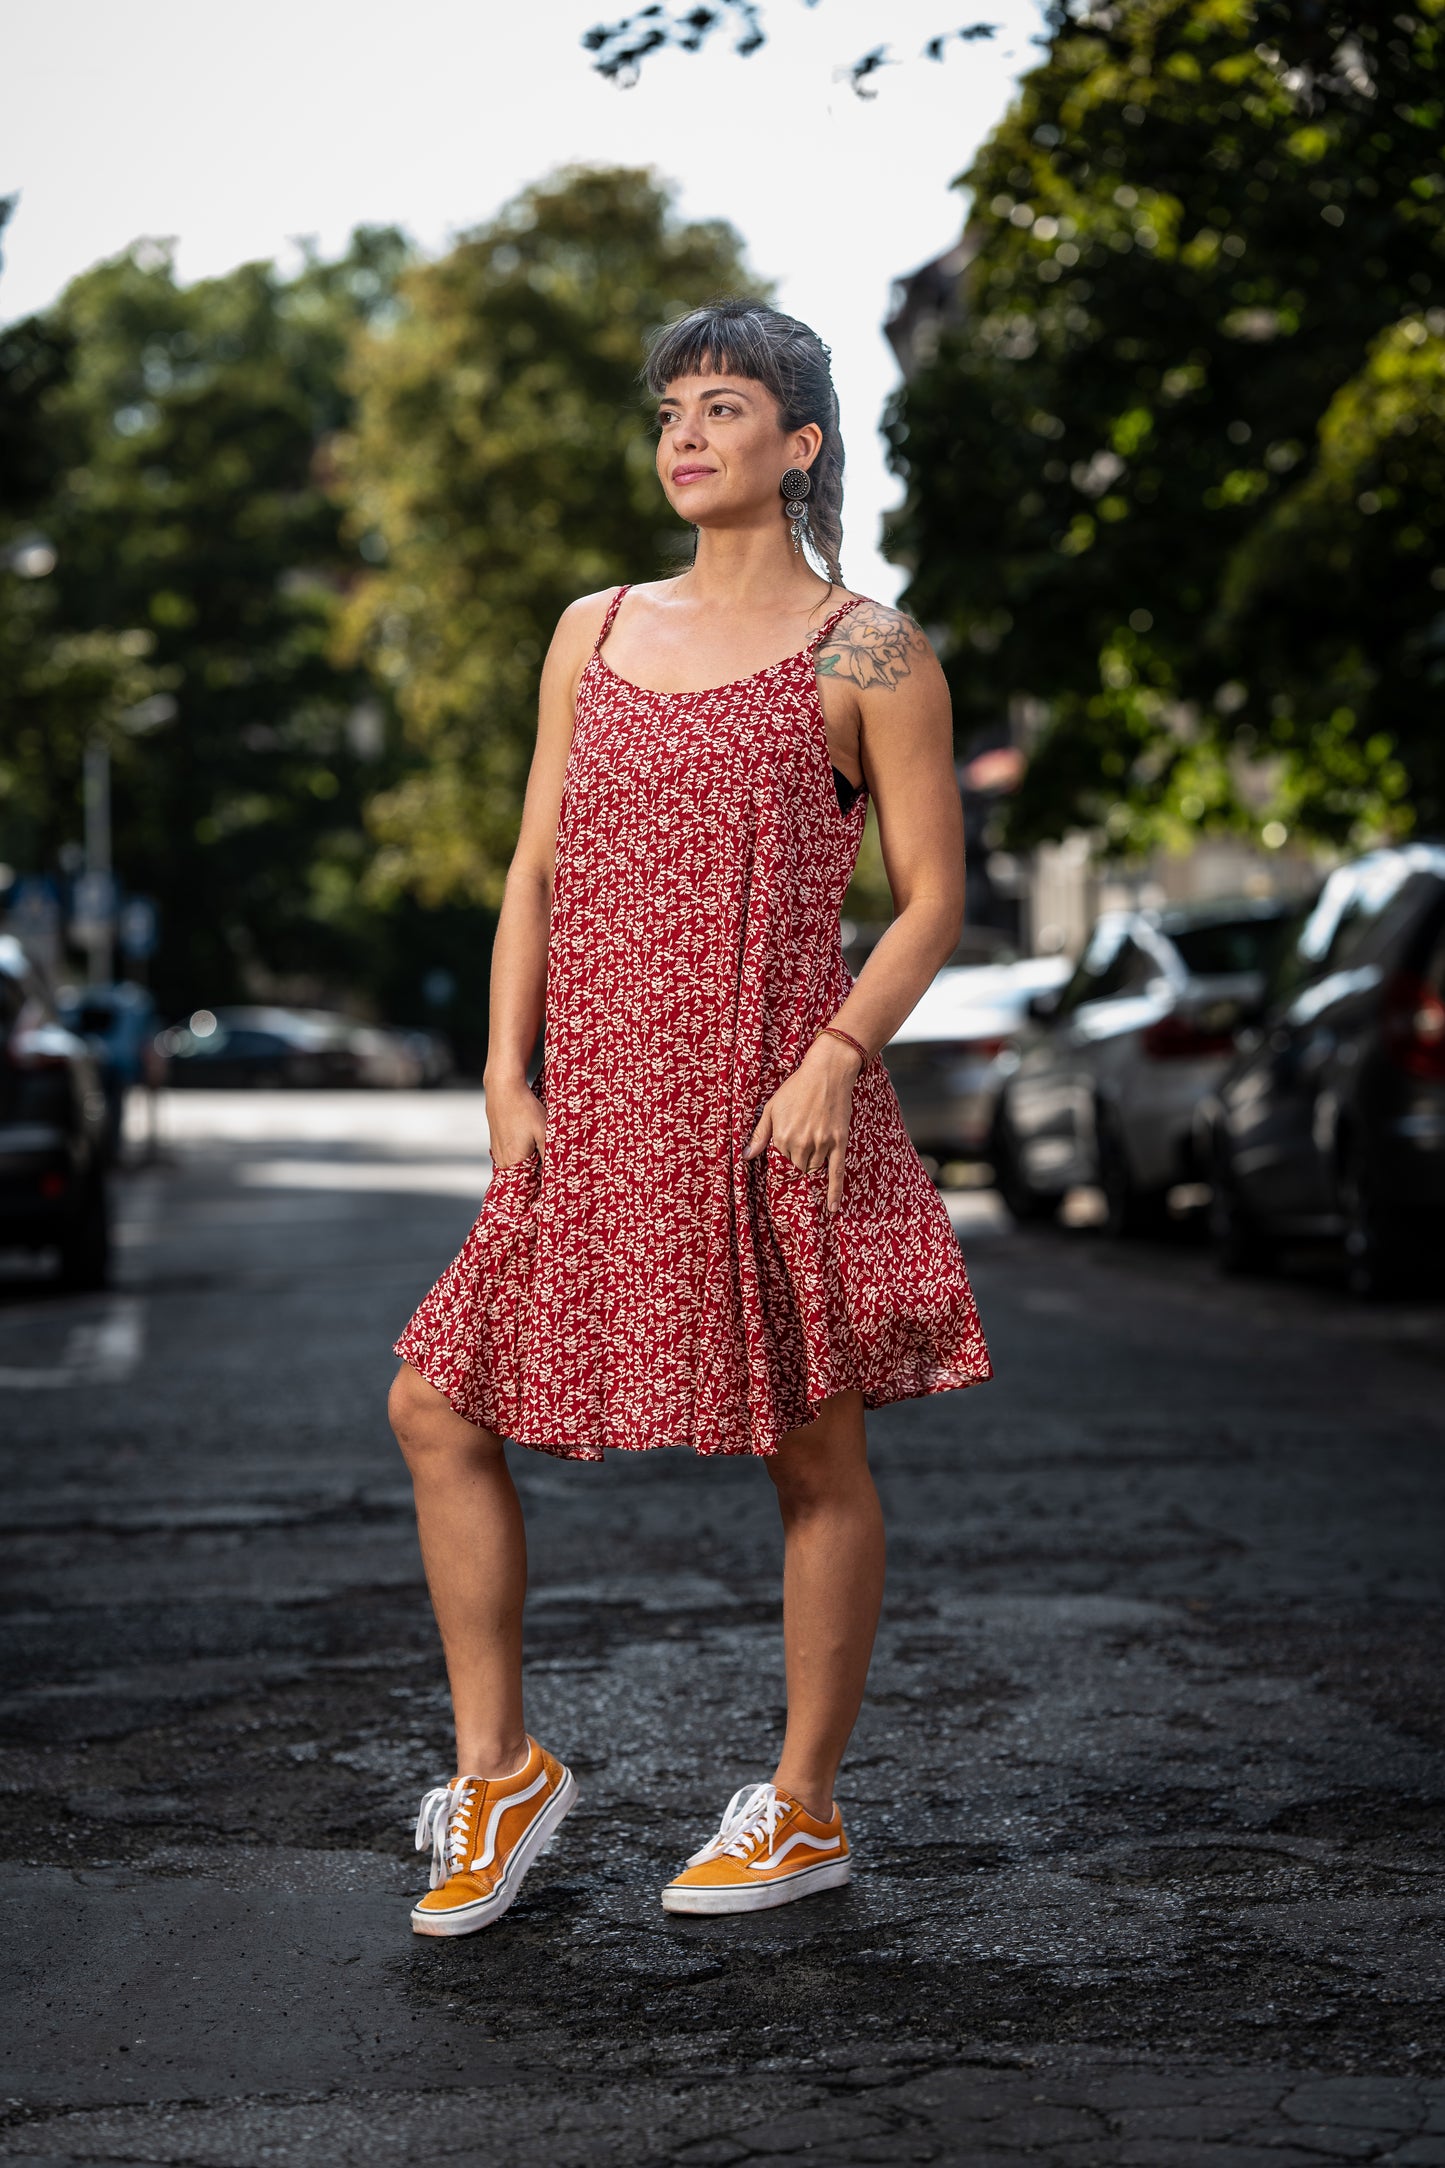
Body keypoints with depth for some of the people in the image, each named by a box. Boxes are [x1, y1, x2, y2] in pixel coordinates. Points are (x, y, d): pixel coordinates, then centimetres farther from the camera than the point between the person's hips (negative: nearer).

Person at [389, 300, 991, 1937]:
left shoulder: (867, 655, -1)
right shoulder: (595, 633, 13)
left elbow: (932, 899, -3)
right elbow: (537, 869, 13)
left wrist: (835, 1060, -16)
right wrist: (508, 1077, 4)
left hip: (775, 1097, -5)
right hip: (600, 1109, 5)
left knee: (813, 1450, 3)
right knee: (439, 1405, 4)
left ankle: (805, 1807, 19)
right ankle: (500, 1769, 17)